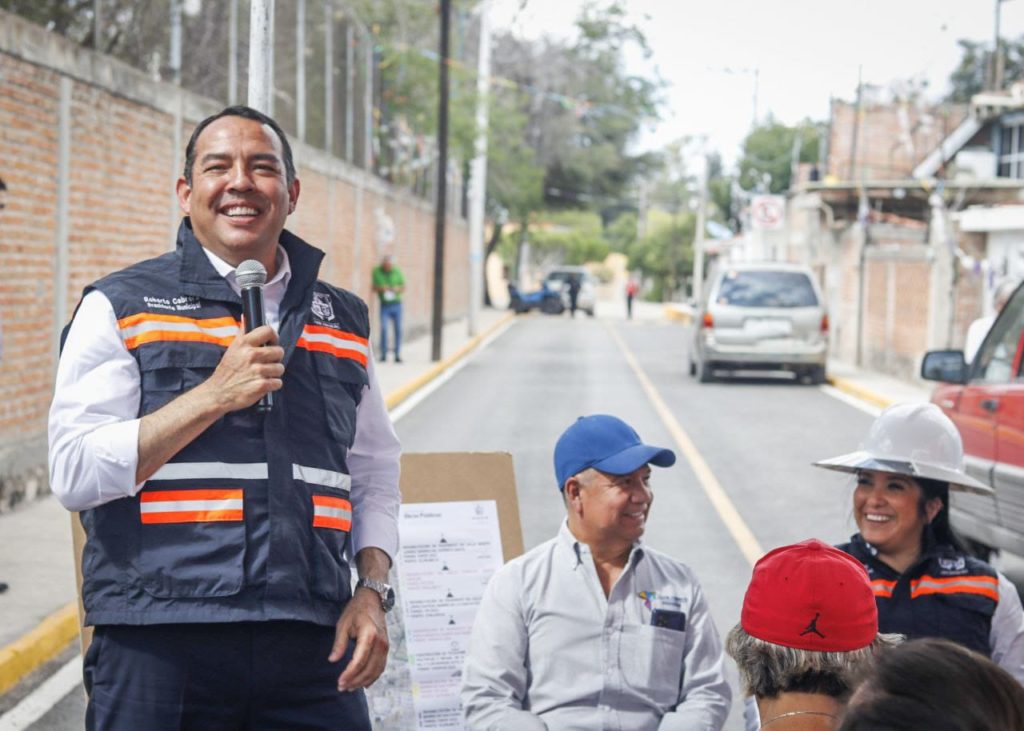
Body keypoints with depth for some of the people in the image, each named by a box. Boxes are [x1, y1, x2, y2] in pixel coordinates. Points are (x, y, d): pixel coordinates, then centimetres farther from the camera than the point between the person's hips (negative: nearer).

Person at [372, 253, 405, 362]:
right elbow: (374, 287, 3)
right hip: (384, 305, -1)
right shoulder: (377, 271, -1)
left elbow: (403, 287, 6)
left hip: (396, 303, 1)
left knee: (398, 329, 2)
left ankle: (397, 355, 10)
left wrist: (397, 289, -16)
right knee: (384, 328, -12)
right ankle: (383, 354, -3)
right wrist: (381, 288, -18)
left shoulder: (397, 271, 0)